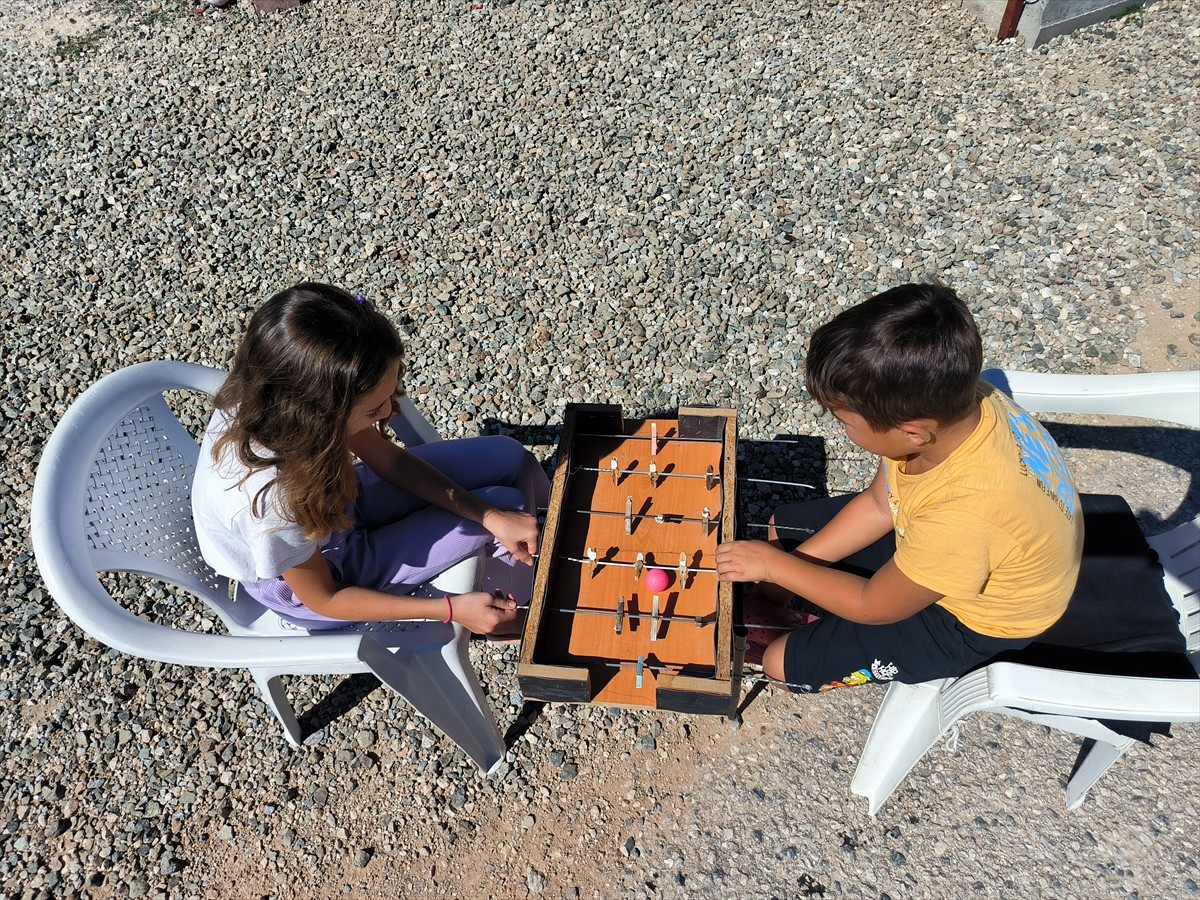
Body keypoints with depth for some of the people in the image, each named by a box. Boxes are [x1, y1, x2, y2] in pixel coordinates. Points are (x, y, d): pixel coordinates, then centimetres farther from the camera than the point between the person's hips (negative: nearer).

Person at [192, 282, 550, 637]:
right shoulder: (269, 502, -43)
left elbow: (390, 459, -10)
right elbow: (324, 598, -23)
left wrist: (492, 517, -17)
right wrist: (451, 609, -22)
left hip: (338, 503, 5)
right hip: (316, 584, -5)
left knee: (508, 457, 2)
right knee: (508, 501, -8)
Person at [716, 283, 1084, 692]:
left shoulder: (965, 516, -45)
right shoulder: (949, 402, -25)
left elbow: (874, 605, -24)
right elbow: (878, 504, -6)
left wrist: (775, 565, -14)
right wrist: (788, 571, -6)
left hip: (973, 621, -7)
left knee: (781, 660, -5)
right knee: (784, 525, 11)